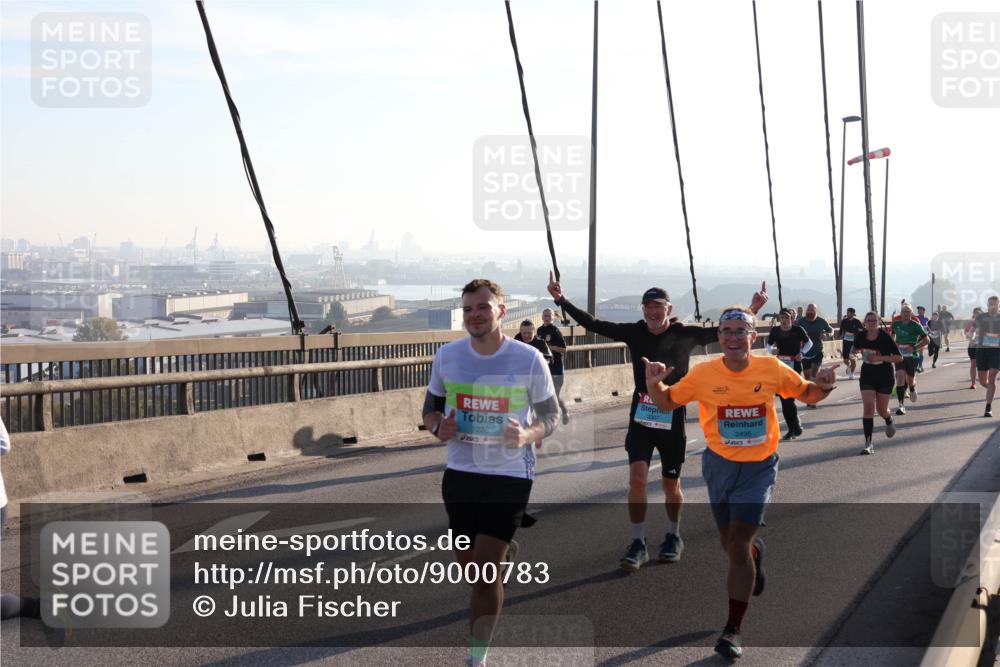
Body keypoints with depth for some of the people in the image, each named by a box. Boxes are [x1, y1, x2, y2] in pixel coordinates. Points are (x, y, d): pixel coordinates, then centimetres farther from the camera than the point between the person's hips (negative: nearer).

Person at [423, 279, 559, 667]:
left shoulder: (529, 360, -10)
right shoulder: (447, 356, -2)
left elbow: (550, 415, 0)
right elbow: (431, 408, 10)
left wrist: (528, 435, -22)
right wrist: (438, 428, -13)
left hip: (509, 476, -4)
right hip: (460, 473, 4)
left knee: (485, 570, -9)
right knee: (467, 566, 16)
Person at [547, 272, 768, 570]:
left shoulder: (685, 335, -3)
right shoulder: (634, 332, 0)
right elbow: (593, 324, -1)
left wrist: (753, 310, -9)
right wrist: (561, 300, -6)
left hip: (673, 418, -1)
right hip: (641, 416, 1)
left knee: (671, 485, 10)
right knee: (637, 478, -12)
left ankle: (673, 538, 34)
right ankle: (638, 544, 1)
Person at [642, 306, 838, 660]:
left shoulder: (772, 369, -10)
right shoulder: (703, 373, -10)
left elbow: (807, 394, 6)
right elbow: (667, 402, 2)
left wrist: (824, 386, -15)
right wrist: (654, 384, -19)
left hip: (759, 468, -2)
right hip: (719, 465, 2)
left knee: (737, 546, -8)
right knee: (731, 544, 15)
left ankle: (734, 630, 4)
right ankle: (755, 550, 55)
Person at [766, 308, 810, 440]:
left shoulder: (798, 330, -6)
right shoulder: (775, 331, 2)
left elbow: (809, 343, 9)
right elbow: (769, 345, 15)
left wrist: (802, 353, -7)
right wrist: (772, 350, -7)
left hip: (794, 366, -4)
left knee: (789, 398, -13)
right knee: (784, 399, 5)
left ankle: (796, 427, 4)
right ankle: (792, 429, 17)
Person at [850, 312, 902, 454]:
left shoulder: (885, 338, -17)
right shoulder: (860, 337, -6)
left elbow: (899, 358, -18)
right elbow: (855, 348, 19)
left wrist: (880, 358, -27)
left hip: (885, 378, -2)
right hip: (867, 377, 2)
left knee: (881, 410, 11)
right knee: (868, 408, -13)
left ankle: (889, 421, 50)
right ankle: (868, 443, -13)